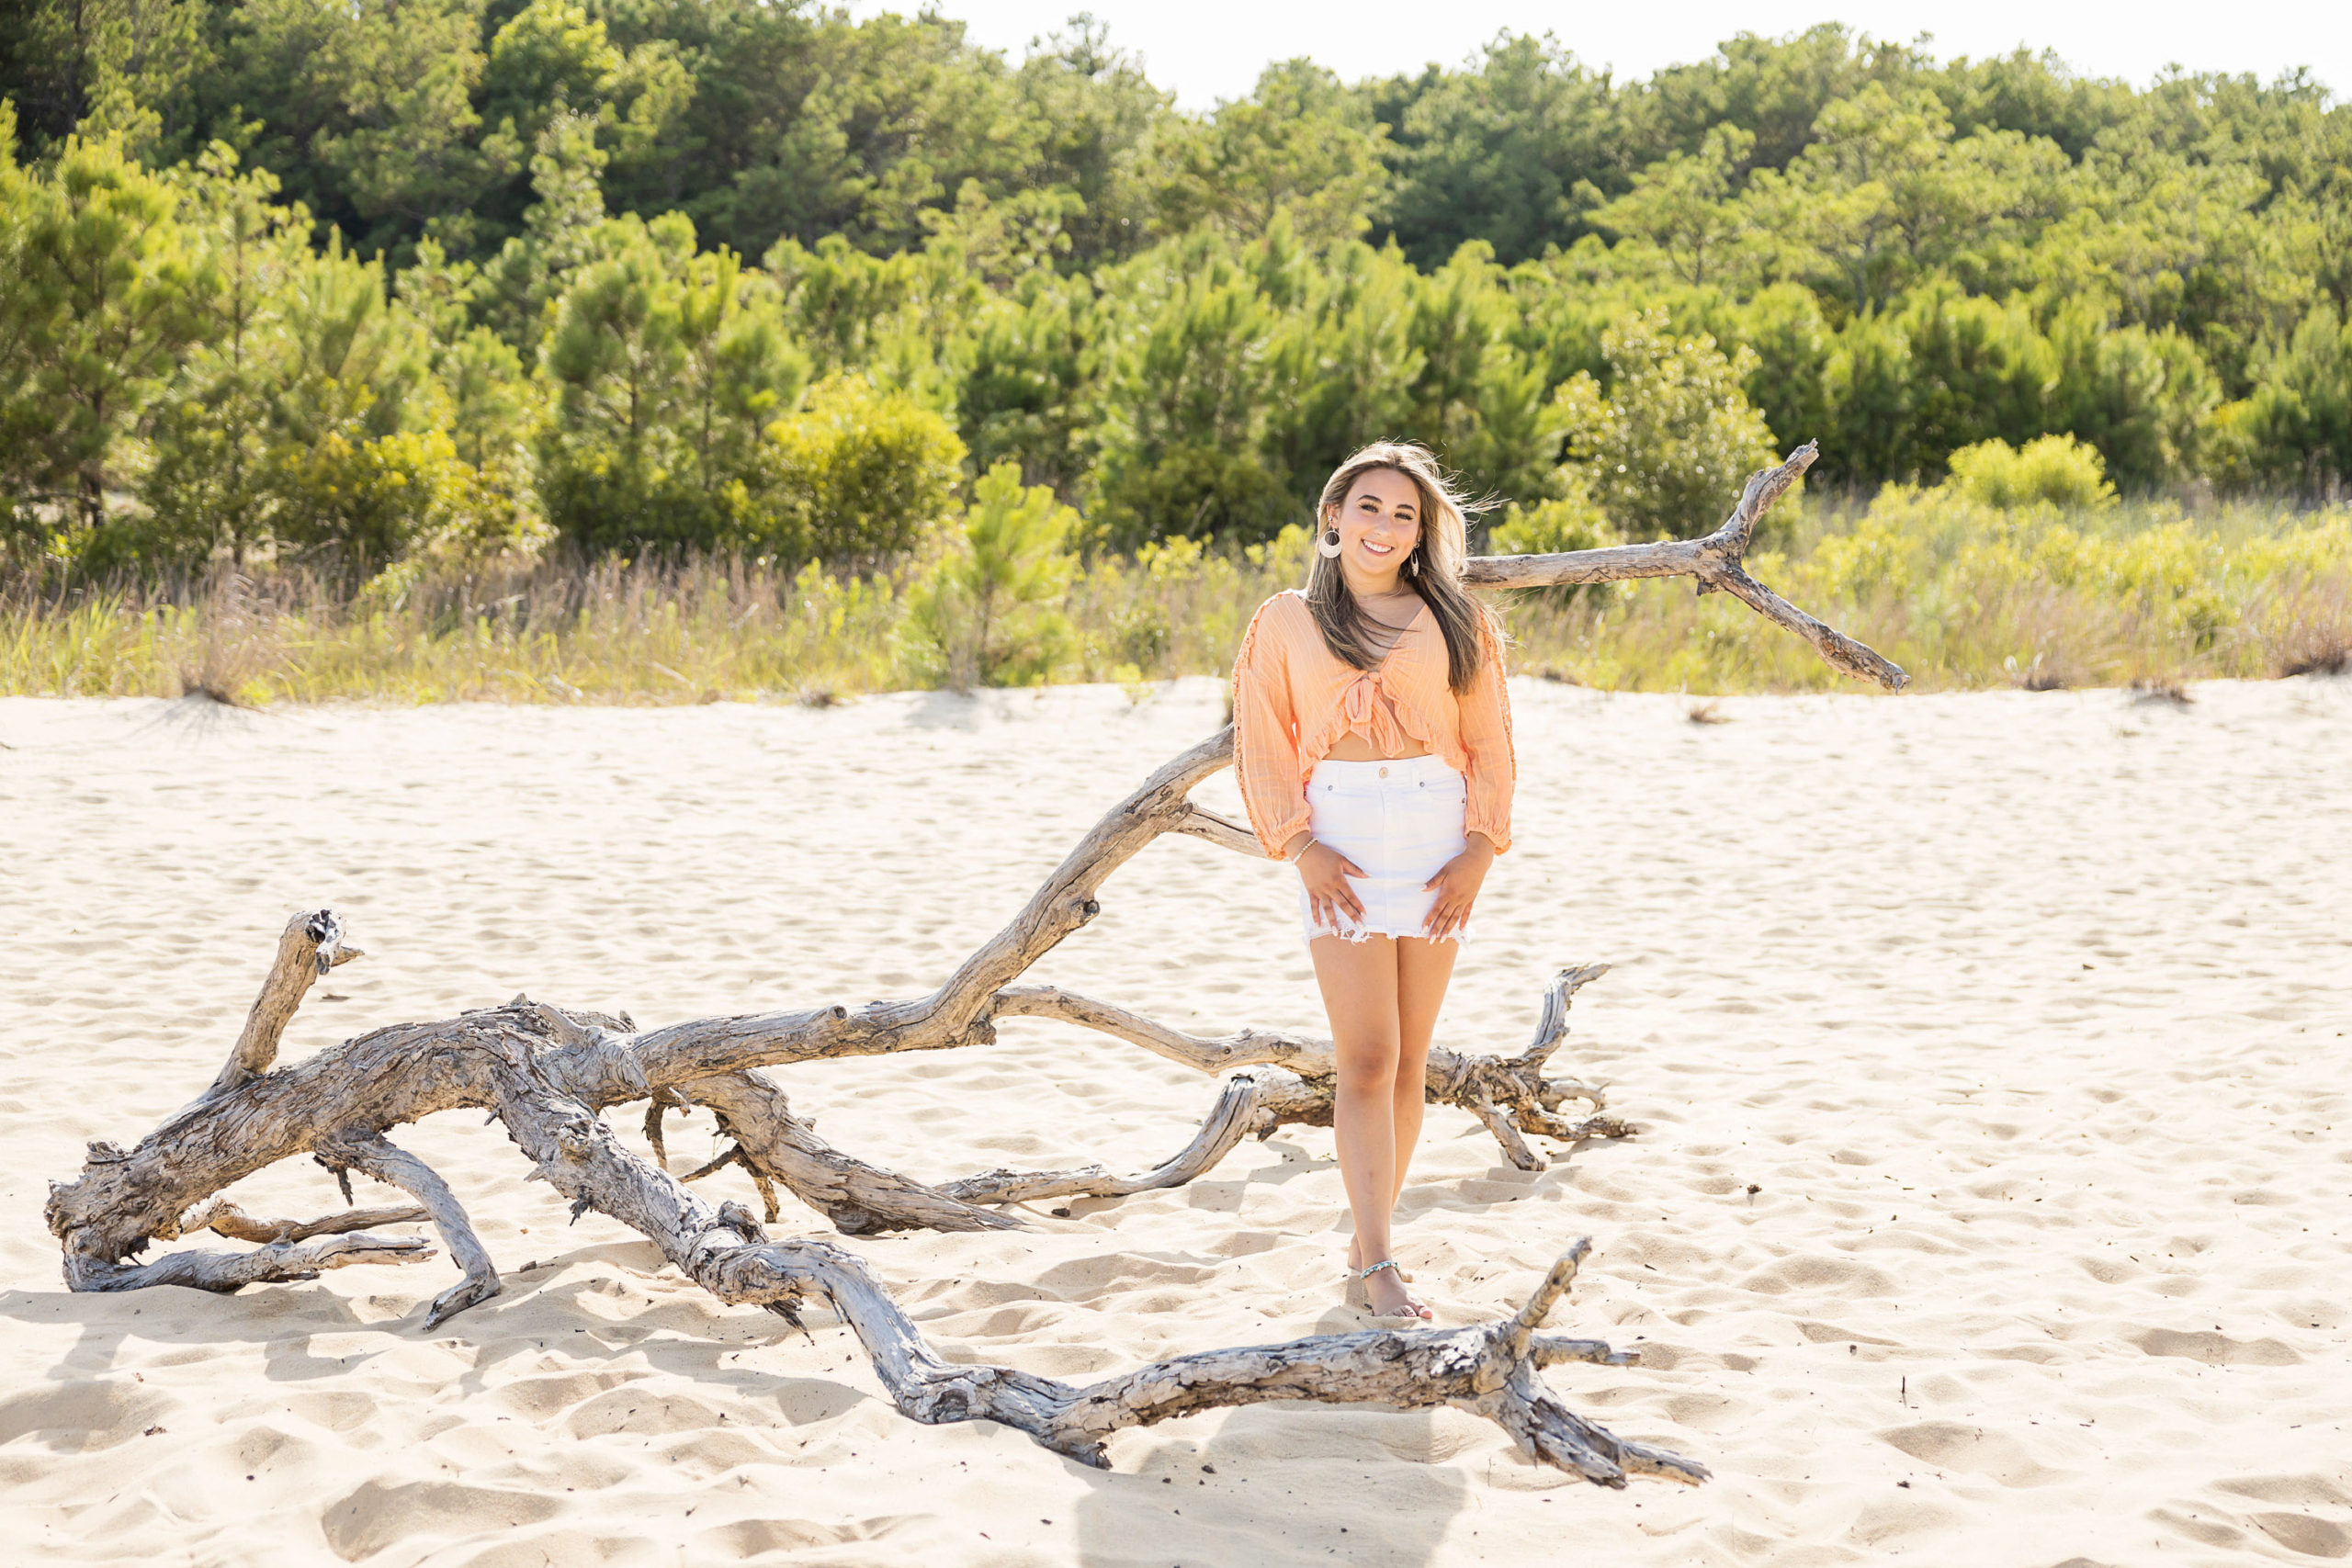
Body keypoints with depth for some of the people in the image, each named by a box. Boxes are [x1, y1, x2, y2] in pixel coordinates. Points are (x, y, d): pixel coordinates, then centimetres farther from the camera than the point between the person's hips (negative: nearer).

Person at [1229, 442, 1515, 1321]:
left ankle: (1368, 1239, 19)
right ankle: (1378, 1266, -7)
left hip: (1438, 845, 2)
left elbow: (1490, 743, 8)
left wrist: (1479, 852, -3)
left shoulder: (1456, 621, 9)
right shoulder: (1287, 622, 7)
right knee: (1367, 1059, -9)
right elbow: (1262, 747, 4)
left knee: (1407, 1059, 6)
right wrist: (1302, 849, -8)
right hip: (1341, 845, -2)